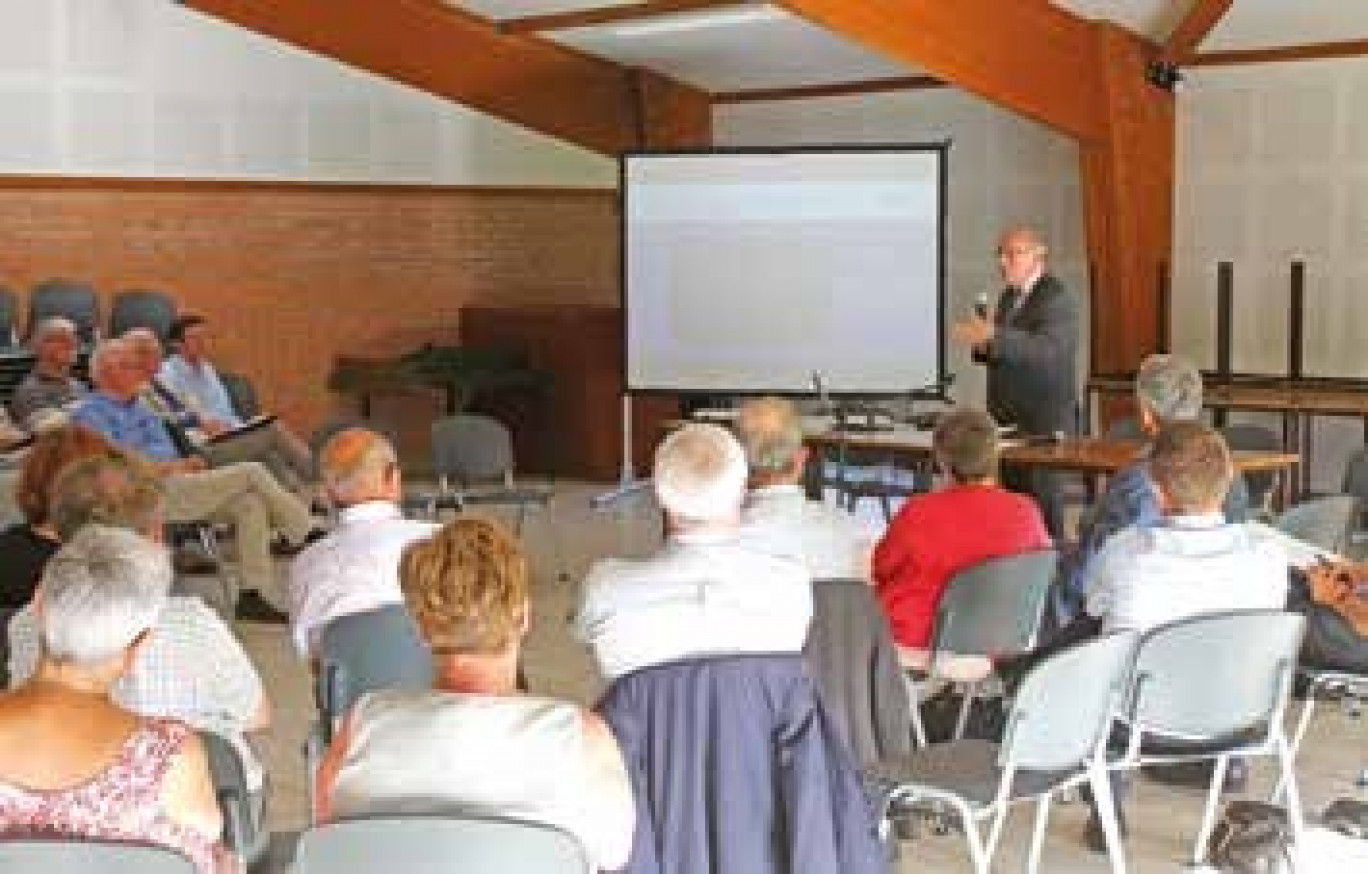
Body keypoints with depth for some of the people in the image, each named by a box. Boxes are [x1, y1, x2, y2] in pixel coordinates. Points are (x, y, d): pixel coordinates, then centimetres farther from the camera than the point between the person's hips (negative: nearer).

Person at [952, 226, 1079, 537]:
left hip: (1043, 422, -8)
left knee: (1041, 500, -9)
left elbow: (1046, 350, -26)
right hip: (1007, 419, 8)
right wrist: (982, 344, -1)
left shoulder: (1058, 299, -10)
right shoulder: (1009, 297, 17)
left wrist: (993, 336, -36)